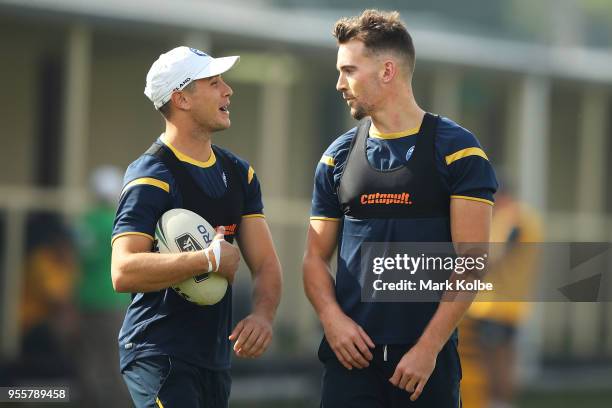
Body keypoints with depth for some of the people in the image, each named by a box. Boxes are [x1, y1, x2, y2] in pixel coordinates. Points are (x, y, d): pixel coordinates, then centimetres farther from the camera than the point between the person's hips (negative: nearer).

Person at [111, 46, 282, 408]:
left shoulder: (239, 173, 14)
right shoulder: (151, 177, -12)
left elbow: (265, 263, 8)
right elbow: (124, 273, -24)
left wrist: (262, 315, -12)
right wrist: (210, 260, -22)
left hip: (216, 358, 8)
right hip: (158, 359, -8)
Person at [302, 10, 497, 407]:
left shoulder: (457, 150, -2)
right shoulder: (339, 156, 11)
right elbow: (316, 256, 13)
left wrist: (429, 347, -14)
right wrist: (331, 317, -6)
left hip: (428, 356, -3)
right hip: (352, 351, 3)